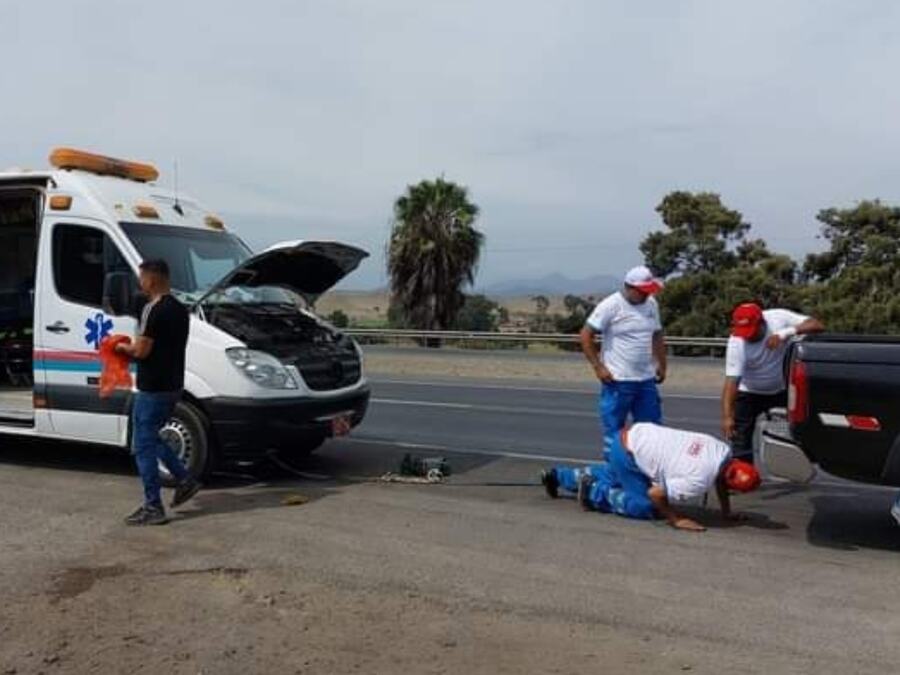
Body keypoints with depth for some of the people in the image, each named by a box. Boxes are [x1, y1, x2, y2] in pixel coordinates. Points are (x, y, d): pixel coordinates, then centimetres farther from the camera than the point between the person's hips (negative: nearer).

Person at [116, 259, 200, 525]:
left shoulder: (154, 310, -17)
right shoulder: (180, 309, 12)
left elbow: (142, 351, -20)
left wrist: (123, 347, 1)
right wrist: (133, 346, 16)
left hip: (152, 388, -9)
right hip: (173, 385, 9)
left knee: (144, 446, -1)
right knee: (151, 439, 23)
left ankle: (153, 508, 3)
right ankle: (185, 480, 20)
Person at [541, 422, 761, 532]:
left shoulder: (725, 451, -7)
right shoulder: (699, 481, -29)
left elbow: (720, 479, 15)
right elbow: (654, 493, -25)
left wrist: (726, 512, 17)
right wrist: (676, 520, -13)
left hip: (638, 433, 8)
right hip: (627, 452, -8)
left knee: (612, 476, 31)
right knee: (646, 507, -8)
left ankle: (557, 475, 45)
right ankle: (593, 492, 6)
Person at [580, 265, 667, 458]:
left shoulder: (651, 304, 8)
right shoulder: (611, 305, -12)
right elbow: (586, 335, -12)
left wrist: (661, 365, 14)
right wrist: (598, 367, -15)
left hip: (646, 379, 7)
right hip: (617, 381, -7)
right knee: (613, 431, 1)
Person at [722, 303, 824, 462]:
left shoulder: (779, 318, -23)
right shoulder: (736, 343, -29)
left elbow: (818, 326, -27)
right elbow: (731, 381, -34)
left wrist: (786, 332, -42)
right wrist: (727, 416, -45)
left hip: (781, 391, 3)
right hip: (749, 393, -3)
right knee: (741, 442, -7)